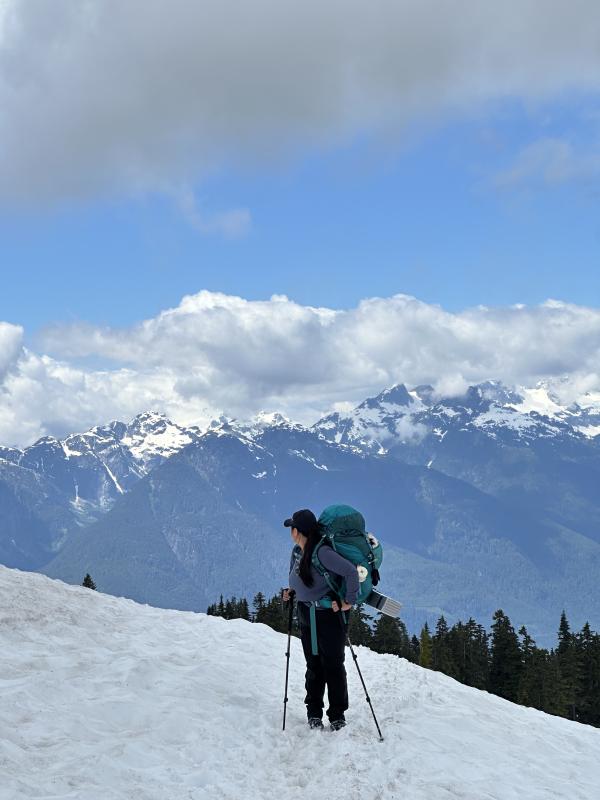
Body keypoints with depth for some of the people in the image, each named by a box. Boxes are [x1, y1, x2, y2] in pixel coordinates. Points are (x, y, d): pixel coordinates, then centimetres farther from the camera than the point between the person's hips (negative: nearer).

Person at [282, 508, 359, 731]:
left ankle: (337, 715, 10)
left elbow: (351, 571, -26)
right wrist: (291, 590, 5)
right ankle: (314, 712, 21)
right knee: (313, 665, 11)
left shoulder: (322, 552, -22)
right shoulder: (297, 552, 5)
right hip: (306, 615, 7)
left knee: (333, 665, 0)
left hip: (329, 615, -7)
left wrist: (348, 601, -20)